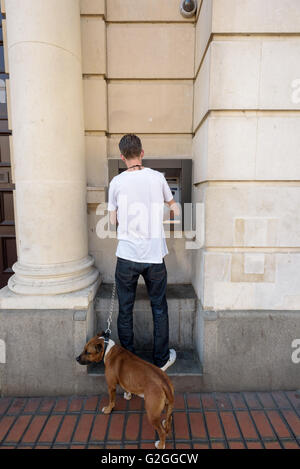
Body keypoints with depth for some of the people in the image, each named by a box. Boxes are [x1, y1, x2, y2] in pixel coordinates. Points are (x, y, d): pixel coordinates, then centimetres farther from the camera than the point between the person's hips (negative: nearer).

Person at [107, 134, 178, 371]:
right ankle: (162, 359, 31)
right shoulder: (157, 177, 0)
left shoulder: (117, 182, -2)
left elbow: (113, 220, 3)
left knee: (125, 310, 14)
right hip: (154, 256, 1)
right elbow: (174, 206, 15)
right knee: (159, 308, 16)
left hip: (127, 256, 0)